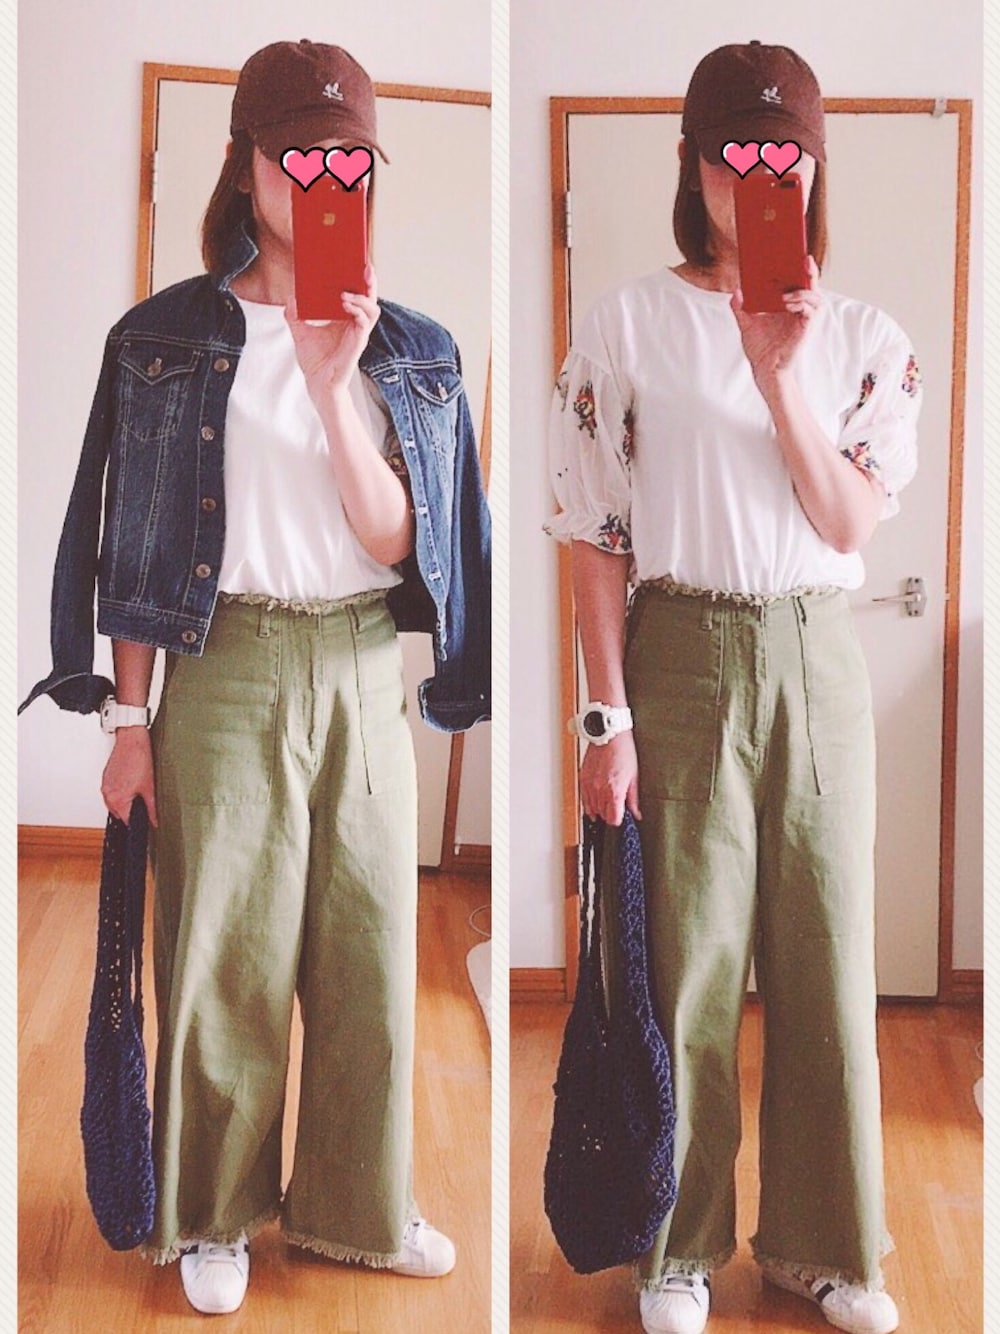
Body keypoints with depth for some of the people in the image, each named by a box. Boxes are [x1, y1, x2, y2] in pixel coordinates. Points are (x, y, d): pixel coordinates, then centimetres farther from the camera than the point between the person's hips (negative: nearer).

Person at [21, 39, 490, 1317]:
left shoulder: (411, 348, 5)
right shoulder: (166, 337, 0)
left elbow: (394, 539, -4)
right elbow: (136, 544, 1)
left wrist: (334, 386, -15)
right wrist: (130, 719, -1)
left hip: (363, 672, 2)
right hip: (224, 671, -2)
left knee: (368, 939, 8)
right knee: (224, 947, 5)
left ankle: (358, 1201, 27)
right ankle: (216, 1212, 23)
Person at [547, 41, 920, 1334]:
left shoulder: (864, 337, 5)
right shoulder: (629, 322, -2)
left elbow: (852, 525, -5)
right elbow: (596, 536, -4)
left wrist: (778, 376, -15)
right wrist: (606, 720, -8)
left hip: (817, 658, 2)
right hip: (681, 658, -2)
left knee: (826, 950, 8)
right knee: (688, 956, 4)